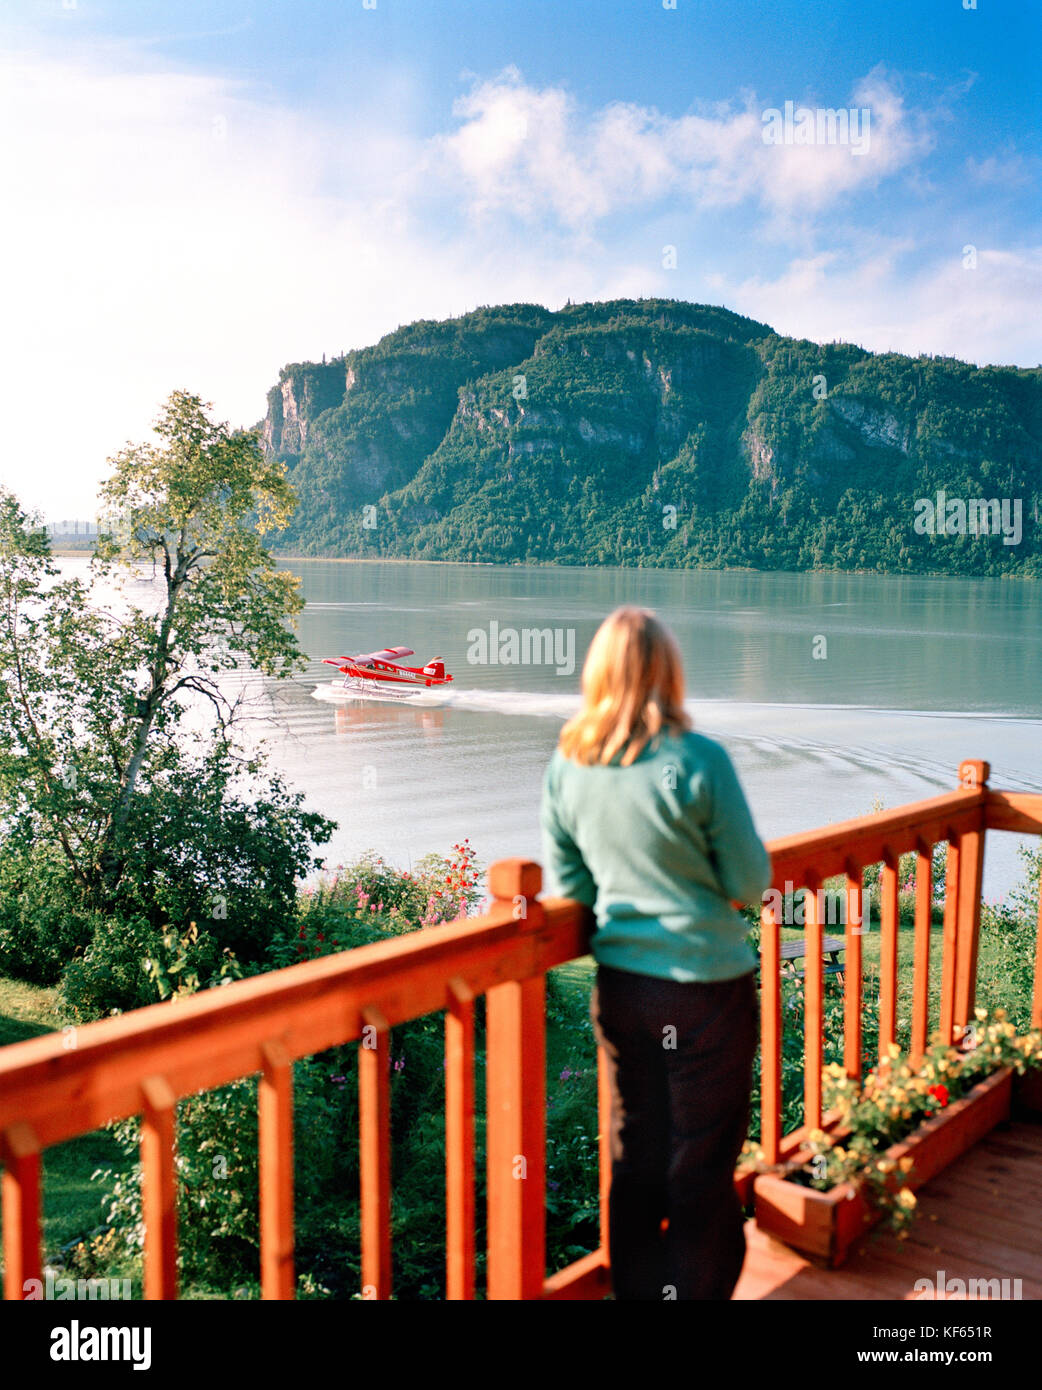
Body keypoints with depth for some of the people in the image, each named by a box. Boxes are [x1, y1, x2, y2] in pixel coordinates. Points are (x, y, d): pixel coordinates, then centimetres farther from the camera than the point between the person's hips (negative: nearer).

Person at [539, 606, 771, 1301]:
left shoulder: (566, 766, -4)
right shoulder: (698, 760, -17)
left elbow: (568, 884, 5)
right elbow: (751, 883, -10)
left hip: (619, 988, 5)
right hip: (706, 988, -4)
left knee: (634, 1161, 19)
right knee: (703, 1168, 12)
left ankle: (637, 1286, 32)